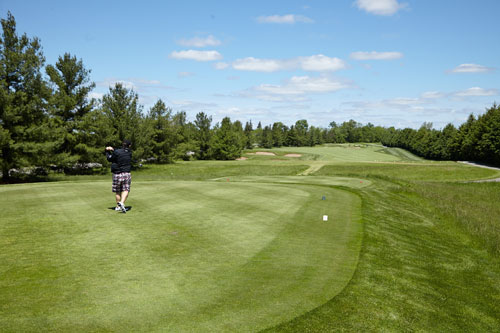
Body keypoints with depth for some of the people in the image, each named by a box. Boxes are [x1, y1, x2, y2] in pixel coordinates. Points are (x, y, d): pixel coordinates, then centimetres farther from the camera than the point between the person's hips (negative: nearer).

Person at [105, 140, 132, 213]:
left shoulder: (117, 152, -9)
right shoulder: (129, 152, 3)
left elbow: (109, 159, 4)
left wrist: (107, 151, 16)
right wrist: (113, 149, 9)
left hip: (117, 174, -1)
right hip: (126, 174, 1)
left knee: (117, 191, 11)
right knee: (125, 190, -3)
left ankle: (118, 206, 18)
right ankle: (122, 203, -26)